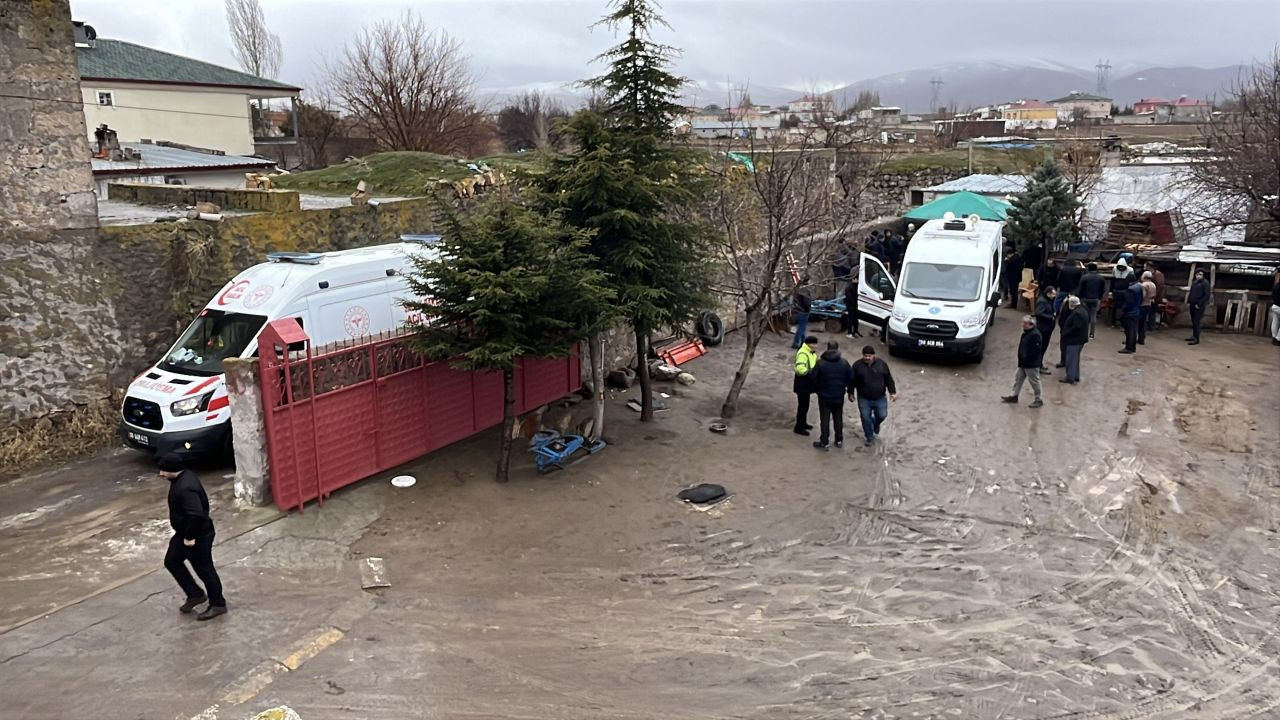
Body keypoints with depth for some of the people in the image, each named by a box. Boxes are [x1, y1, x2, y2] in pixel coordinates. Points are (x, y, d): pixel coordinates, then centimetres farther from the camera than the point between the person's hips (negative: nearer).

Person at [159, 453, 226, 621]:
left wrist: (190, 537, -25)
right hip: (184, 533, 11)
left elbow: (195, 514, -37)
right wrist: (186, 535, 20)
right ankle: (195, 594, 28)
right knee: (171, 561, 19)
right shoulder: (183, 477, 2)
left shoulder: (185, 488, -31)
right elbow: (201, 505, 15)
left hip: (198, 536, -11)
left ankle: (218, 604, 19)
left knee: (204, 569, 3)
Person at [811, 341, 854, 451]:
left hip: (824, 396, -3)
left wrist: (817, 389, 9)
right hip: (839, 396, 3)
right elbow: (850, 378, 2)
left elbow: (814, 379, -9)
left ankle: (824, 443, 6)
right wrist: (850, 390, 17)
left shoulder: (820, 363, -13)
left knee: (825, 419, 3)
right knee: (838, 418, 17)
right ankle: (839, 440, 25)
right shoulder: (844, 363, -5)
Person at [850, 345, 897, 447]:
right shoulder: (857, 365, -5)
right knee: (866, 418, 2)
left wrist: (892, 392, 0)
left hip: (880, 398, 1)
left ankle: (876, 424, 38)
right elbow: (852, 381, 4)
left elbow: (889, 379, 3)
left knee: (882, 415, 2)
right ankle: (870, 438, 20)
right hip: (864, 399, -1)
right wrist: (850, 393, 7)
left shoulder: (882, 364, -3)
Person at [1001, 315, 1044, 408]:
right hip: (1023, 363, 10)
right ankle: (1014, 395, 29)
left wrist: (1027, 359, -22)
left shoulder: (1035, 335, -23)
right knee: (1018, 377, 17)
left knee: (1035, 381, 2)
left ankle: (1039, 399, 14)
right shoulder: (1026, 333, 9)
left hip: (1032, 364, -10)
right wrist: (1021, 360, 13)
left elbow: (1036, 350, -26)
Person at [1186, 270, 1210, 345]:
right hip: (1192, 305, 7)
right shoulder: (1194, 282, 13)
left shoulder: (1205, 283, -9)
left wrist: (1199, 304, -16)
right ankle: (1194, 336, 23)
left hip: (1199, 306, -7)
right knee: (1193, 321, 13)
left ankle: (1196, 339, -7)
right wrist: (1188, 301, 11)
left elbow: (1206, 295, -13)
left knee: (1196, 322, -9)